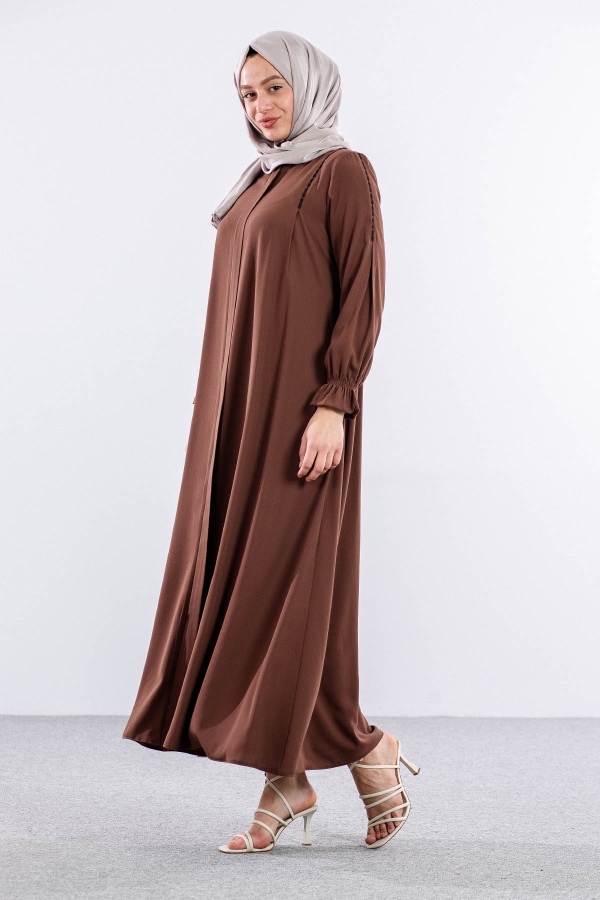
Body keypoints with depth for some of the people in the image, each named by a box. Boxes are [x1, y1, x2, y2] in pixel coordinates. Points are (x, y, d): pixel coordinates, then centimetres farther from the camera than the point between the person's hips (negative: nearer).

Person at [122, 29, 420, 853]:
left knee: (288, 585, -9)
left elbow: (364, 291, -12)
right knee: (239, 583, 4)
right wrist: (219, 417, 17)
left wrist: (334, 403, -22)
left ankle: (367, 750, 7)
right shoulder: (259, 184, 20)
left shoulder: (343, 172, -4)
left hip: (300, 405, -8)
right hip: (239, 412, 8)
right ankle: (291, 780, 9)